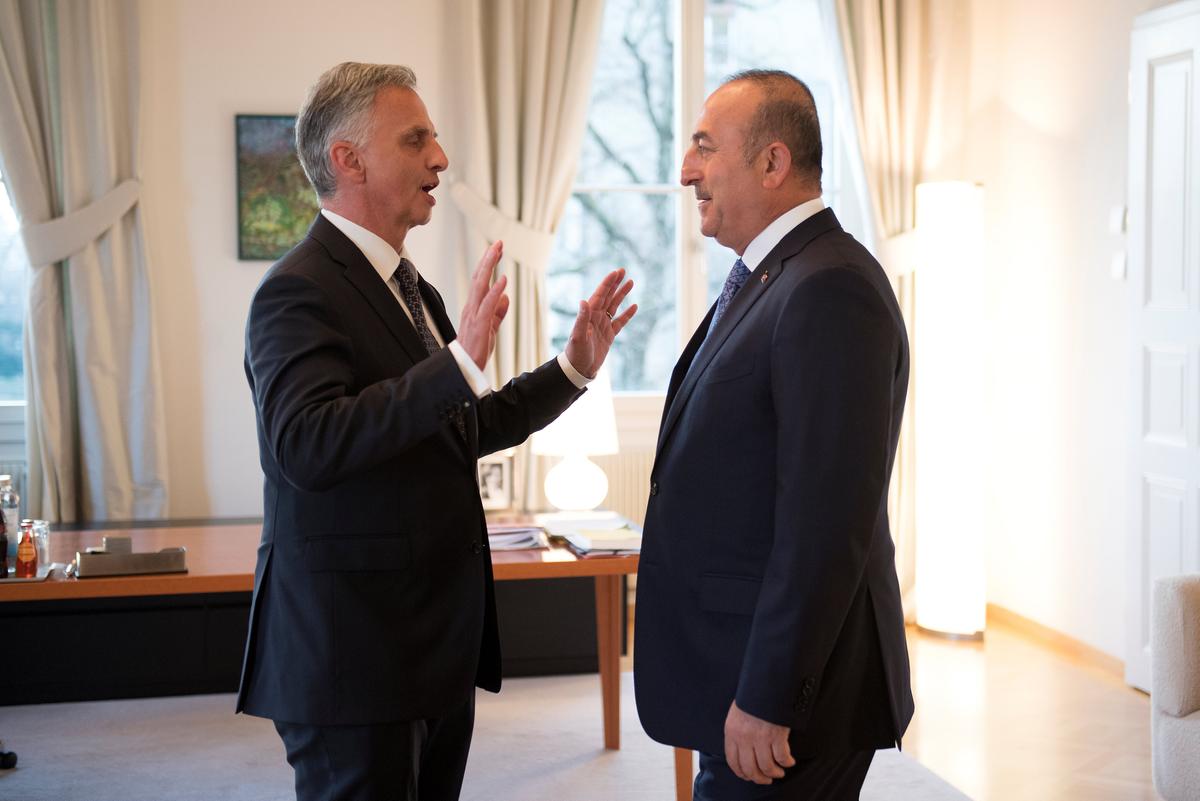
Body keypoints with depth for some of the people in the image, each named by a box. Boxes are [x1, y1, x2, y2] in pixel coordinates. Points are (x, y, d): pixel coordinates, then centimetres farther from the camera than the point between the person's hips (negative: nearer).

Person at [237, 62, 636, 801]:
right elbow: (306, 444, -30)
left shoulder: (411, 288, 14)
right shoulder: (300, 291, -15)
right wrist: (460, 363, -36)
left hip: (439, 644, 9)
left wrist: (572, 369, 13)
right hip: (355, 653, -9)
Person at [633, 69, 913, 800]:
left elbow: (828, 520, -24)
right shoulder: (764, 280, 12)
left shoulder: (830, 290, -20)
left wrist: (766, 701, -23)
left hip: (786, 687, -9)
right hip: (744, 667, 9)